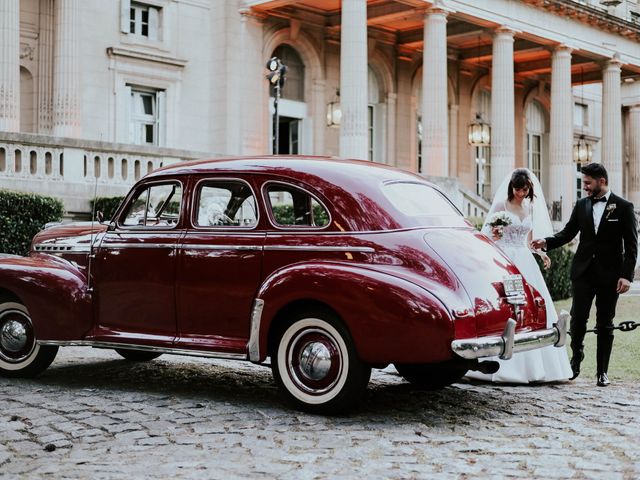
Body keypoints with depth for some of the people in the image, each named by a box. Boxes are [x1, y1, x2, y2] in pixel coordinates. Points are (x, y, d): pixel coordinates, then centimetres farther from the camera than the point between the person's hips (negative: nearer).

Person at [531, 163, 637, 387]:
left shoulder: (623, 207, -3)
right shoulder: (581, 205, 7)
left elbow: (631, 245, -4)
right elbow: (567, 232, 6)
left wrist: (626, 275, -11)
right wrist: (546, 242, -13)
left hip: (610, 274, -2)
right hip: (583, 271, 2)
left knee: (605, 324, 6)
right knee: (578, 318, -3)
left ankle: (602, 371, 14)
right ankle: (576, 358, 19)